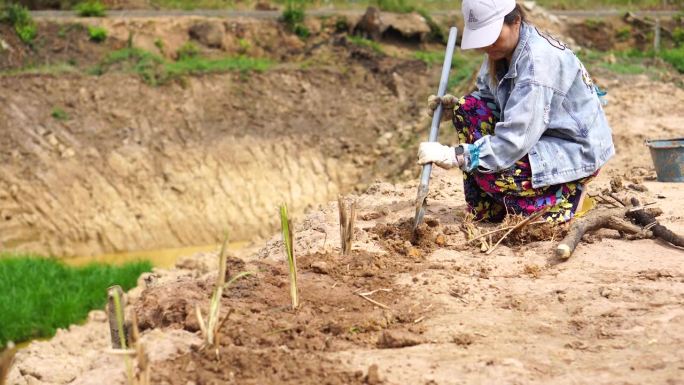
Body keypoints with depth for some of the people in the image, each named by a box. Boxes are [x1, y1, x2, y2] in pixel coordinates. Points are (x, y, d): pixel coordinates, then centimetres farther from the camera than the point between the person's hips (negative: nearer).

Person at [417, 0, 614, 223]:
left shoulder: (539, 60, -28)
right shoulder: (502, 48, -3)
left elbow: (515, 140, -33)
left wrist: (454, 156, -34)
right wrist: (455, 108, -10)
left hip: (578, 150, -9)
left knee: (490, 175, -27)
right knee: (469, 108, -5)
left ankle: (566, 195, 0)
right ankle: (486, 213, -1)